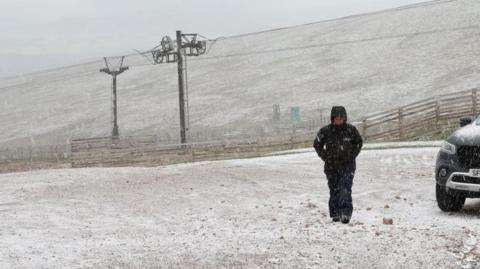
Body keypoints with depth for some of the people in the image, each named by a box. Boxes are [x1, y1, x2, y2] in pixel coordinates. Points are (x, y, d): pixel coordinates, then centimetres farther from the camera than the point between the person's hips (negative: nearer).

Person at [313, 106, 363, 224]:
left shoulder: (351, 130, -3)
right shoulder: (325, 131, -5)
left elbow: (359, 142, 15)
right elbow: (317, 144, 12)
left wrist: (352, 155, 5)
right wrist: (325, 157, 3)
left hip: (347, 166, -1)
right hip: (331, 166, 1)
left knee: (345, 190, -14)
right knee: (334, 191, 6)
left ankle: (345, 214, -18)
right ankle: (335, 214, 16)